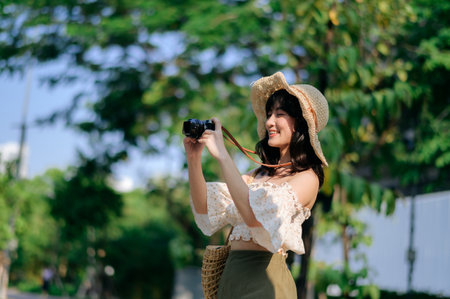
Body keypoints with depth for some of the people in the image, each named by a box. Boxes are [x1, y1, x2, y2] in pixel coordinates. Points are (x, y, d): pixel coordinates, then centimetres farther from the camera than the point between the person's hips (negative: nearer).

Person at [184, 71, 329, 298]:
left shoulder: (307, 178, -7)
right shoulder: (262, 173, 14)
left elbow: (255, 216, -23)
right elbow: (205, 210, 9)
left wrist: (222, 155, -20)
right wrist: (193, 158, -3)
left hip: (262, 278, -6)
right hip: (231, 274, 7)